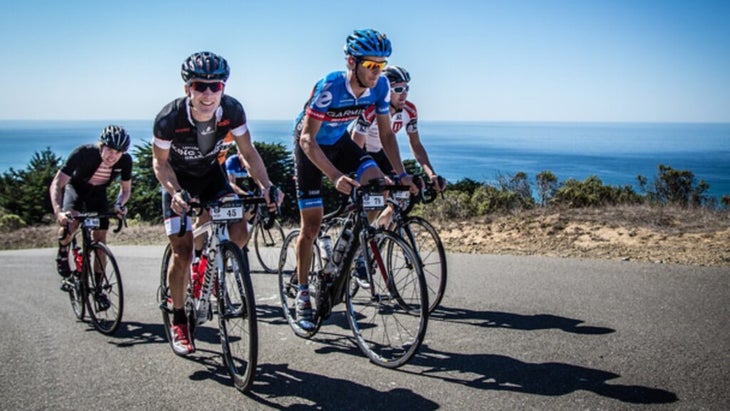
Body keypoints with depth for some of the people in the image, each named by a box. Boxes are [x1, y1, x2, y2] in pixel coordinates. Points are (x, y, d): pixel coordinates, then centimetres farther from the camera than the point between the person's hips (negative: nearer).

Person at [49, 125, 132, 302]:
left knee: (100, 239, -6)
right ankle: (62, 256, -1)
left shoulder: (125, 161, -26)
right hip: (76, 188, -2)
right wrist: (58, 211, -50)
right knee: (71, 222, -32)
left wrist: (119, 205, -30)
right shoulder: (83, 153, -36)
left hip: (98, 193, 3)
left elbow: (126, 189, -9)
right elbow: (56, 184, -34)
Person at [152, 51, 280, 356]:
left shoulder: (232, 110, -25)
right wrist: (175, 192, -34)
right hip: (178, 179, -2)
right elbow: (160, 162, -17)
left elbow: (248, 151, -13)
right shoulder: (169, 118, -32)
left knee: (239, 234, -15)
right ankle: (178, 322, 10)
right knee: (182, 251, -7)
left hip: (211, 174, 3)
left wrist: (265, 185, -27)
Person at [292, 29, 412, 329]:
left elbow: (386, 132, -6)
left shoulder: (379, 86, -18)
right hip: (310, 145, -4)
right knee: (311, 225, -4)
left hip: (339, 142, 5)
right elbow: (307, 138, -35)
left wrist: (401, 173, -16)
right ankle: (303, 295, 11)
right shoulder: (330, 87, -34)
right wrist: (336, 177, -46)